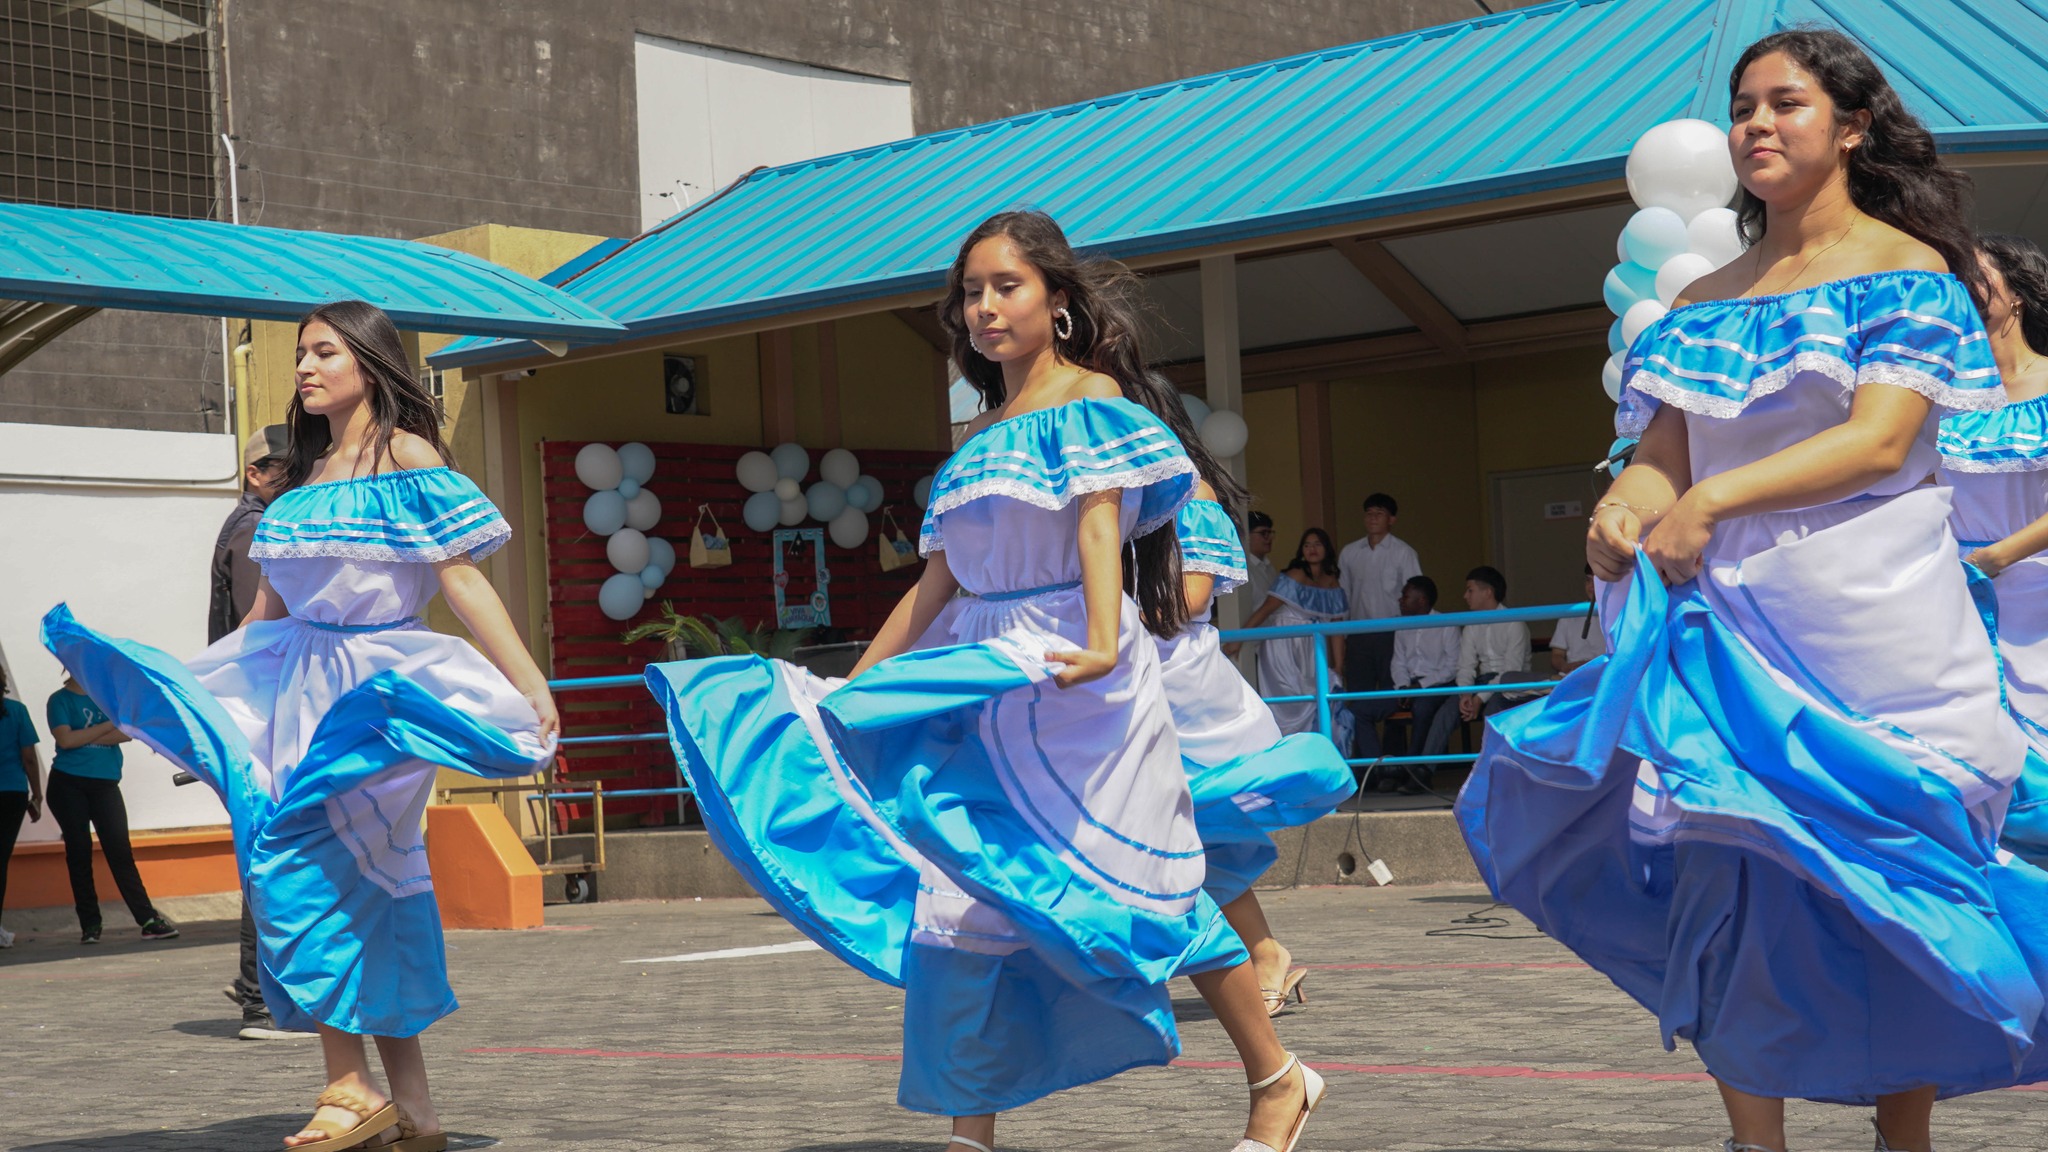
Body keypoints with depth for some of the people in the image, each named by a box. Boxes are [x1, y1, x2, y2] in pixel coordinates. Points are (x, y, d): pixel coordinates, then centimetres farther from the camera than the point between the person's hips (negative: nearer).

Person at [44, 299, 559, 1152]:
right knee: (370, 887, 3)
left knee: (301, 864, -17)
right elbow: (267, 608, 22)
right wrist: (187, 684, 23)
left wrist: (528, 682, -16)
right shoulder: (303, 478, 18)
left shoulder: (407, 457, -2)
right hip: (300, 683, 7)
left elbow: (460, 578, -9)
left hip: (379, 684, -7)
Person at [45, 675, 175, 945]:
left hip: (105, 784, 2)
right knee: (78, 852, 0)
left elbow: (127, 732, -4)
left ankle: (148, 920, -8)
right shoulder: (60, 700, 2)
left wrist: (85, 738, -12)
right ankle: (89, 924, 6)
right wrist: (108, 726, -7)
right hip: (68, 784, -2)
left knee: (121, 851, -4)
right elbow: (65, 739, -13)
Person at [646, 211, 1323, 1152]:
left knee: (1134, 882, -6)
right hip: (983, 683, 7)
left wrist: (1101, 641, -31)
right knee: (961, 893, -2)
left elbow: (1100, 522, -15)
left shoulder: (1090, 398, 0)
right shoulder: (976, 439, 19)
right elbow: (936, 586, 20)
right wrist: (852, 686, 19)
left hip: (1076, 683, -7)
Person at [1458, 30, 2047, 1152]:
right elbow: (1663, 453, 11)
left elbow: (1880, 439, -13)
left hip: (1872, 624, -4)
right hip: (1729, 623, 4)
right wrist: (1624, 507, -13)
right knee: (1736, 880, 0)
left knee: (1886, 888, 0)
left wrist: (1713, 501, -20)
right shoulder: (1703, 301, 15)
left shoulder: (1907, 270, 0)